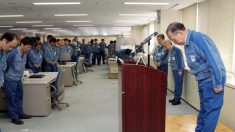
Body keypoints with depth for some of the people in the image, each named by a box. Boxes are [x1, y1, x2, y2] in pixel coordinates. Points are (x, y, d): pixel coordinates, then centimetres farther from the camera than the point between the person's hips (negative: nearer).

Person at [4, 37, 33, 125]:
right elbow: (6, 65, -11)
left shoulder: (25, 54, 3)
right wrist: (5, 76, -2)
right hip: (10, 79, -8)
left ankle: (20, 114, 28)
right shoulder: (13, 53, -21)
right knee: (12, 98, 3)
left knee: (19, 97, 16)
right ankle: (14, 117, 12)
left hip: (19, 79, 8)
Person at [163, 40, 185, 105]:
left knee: (178, 84, -4)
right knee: (176, 84, 14)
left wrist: (180, 70, -18)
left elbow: (180, 60, -17)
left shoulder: (177, 50, -14)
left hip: (178, 70, -9)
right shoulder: (170, 51, 13)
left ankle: (178, 99, 2)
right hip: (174, 70, 9)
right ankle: (175, 98, 21)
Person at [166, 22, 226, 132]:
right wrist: (199, 79, 15)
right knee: (204, 109, 18)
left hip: (212, 80, -9)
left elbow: (213, 61, -24)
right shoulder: (187, 43, 8)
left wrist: (217, 84, -20)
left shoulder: (198, 38, -22)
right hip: (203, 80, 9)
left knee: (211, 110, 1)